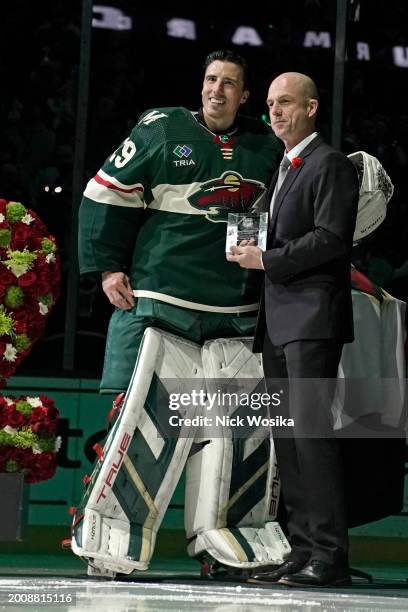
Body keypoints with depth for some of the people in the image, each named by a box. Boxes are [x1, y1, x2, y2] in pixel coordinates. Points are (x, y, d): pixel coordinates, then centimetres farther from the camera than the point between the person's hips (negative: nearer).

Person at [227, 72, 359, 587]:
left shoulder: (330, 165, -5)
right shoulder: (282, 169, 24)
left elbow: (331, 239, -15)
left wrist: (267, 260, -14)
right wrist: (249, 251, 8)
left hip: (313, 316, -9)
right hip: (278, 321, 9)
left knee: (310, 429, -15)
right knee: (286, 437, 6)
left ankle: (330, 556, -16)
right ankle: (302, 551, 8)